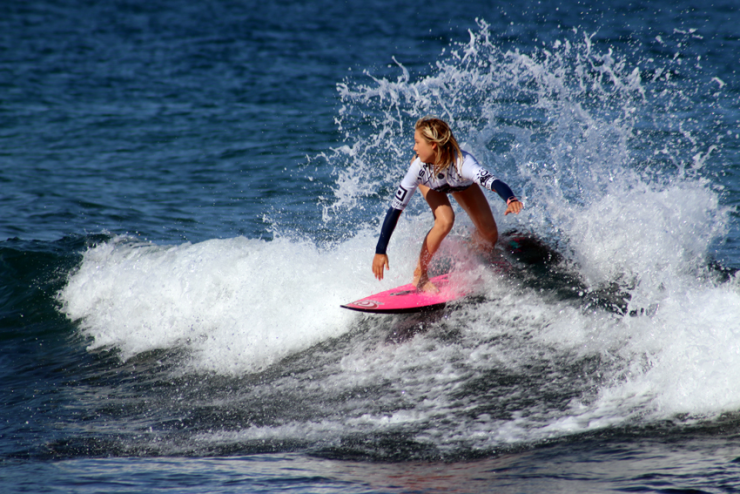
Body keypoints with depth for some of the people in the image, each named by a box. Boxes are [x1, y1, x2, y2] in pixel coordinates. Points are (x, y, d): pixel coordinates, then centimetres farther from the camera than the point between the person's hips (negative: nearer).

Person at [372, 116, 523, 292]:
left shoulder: (462, 163, -47)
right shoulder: (419, 167, -41)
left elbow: (491, 181, -65)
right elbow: (395, 209, -37)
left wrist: (511, 199, -87)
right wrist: (380, 251, -40)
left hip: (462, 184, 1)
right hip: (429, 182, -1)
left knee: (489, 235, -3)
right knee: (445, 220, -29)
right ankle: (420, 276, -12)